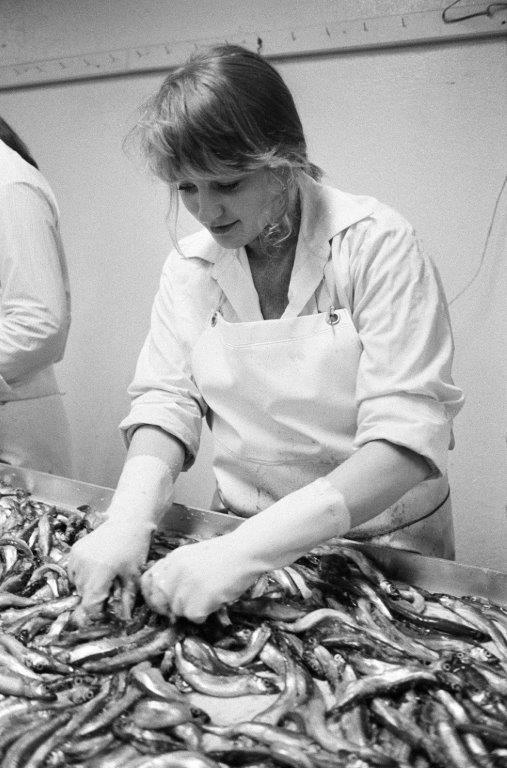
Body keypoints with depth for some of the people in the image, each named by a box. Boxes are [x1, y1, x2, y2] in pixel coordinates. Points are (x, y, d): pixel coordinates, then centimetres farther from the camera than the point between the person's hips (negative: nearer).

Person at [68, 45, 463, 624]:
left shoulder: (373, 243, -15)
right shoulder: (188, 266, -1)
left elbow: (406, 438, -21)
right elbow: (165, 403, -3)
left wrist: (247, 550, -30)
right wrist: (128, 520, -23)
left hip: (383, 542, -2)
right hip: (241, 533, 3)